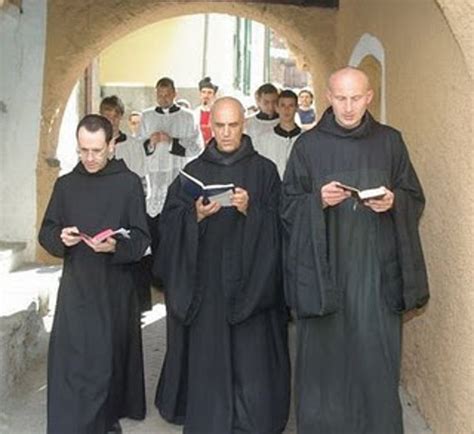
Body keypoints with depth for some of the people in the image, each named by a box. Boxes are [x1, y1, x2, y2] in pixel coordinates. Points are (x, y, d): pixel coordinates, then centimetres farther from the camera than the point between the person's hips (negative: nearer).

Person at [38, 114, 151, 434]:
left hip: (115, 287, -1)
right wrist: (60, 238, -13)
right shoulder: (65, 184, 7)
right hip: (75, 285, 2)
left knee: (112, 357, 10)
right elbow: (46, 233, 9)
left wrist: (115, 247, -23)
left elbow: (142, 238, -4)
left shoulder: (129, 183, -2)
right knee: (71, 360, 0)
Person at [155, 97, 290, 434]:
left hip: (249, 280, -1)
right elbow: (170, 222, 3)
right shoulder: (193, 171, 9)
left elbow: (276, 224, -1)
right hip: (204, 282, 2)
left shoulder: (264, 170, 3)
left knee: (251, 355, -1)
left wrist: (250, 210, -18)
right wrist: (196, 215, -15)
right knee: (206, 355, 4)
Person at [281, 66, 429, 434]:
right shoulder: (308, 145, 2)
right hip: (324, 266, -1)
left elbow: (415, 198, 10)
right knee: (326, 351, 4)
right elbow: (289, 204, 3)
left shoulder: (390, 142, 6)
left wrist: (394, 202, -12)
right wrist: (318, 201, -16)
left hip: (377, 267, 1)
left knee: (376, 354, 3)